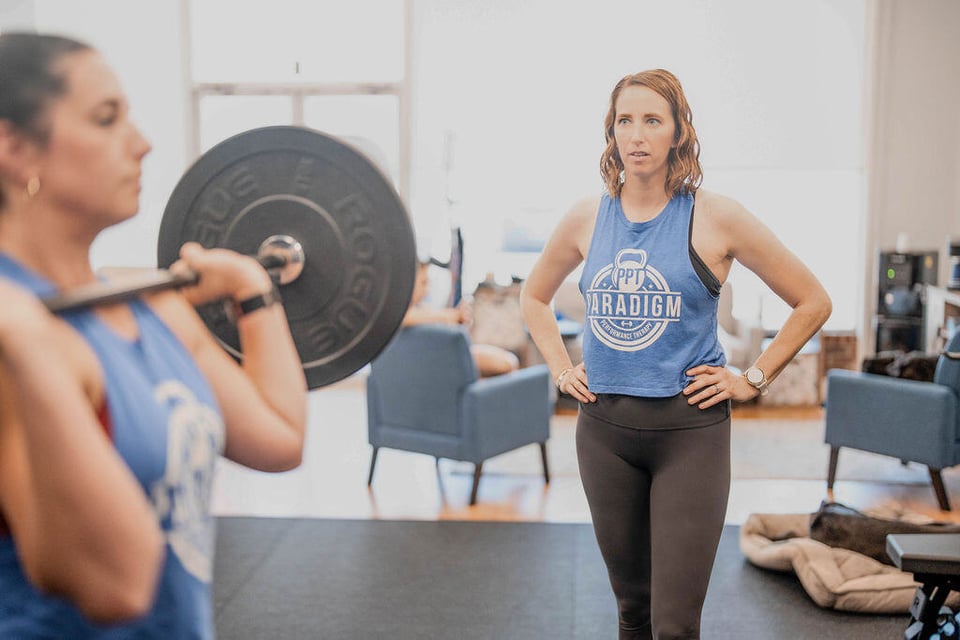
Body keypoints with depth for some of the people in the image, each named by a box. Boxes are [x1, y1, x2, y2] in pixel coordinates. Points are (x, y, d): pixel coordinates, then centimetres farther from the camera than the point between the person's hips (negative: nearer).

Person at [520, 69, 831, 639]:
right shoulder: (587, 218, 3)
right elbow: (534, 297, 21)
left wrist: (753, 379, -1)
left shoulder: (715, 217, -7)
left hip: (690, 428, -3)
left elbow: (813, 302, 1)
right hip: (604, 428, 3)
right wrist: (562, 369, 10)